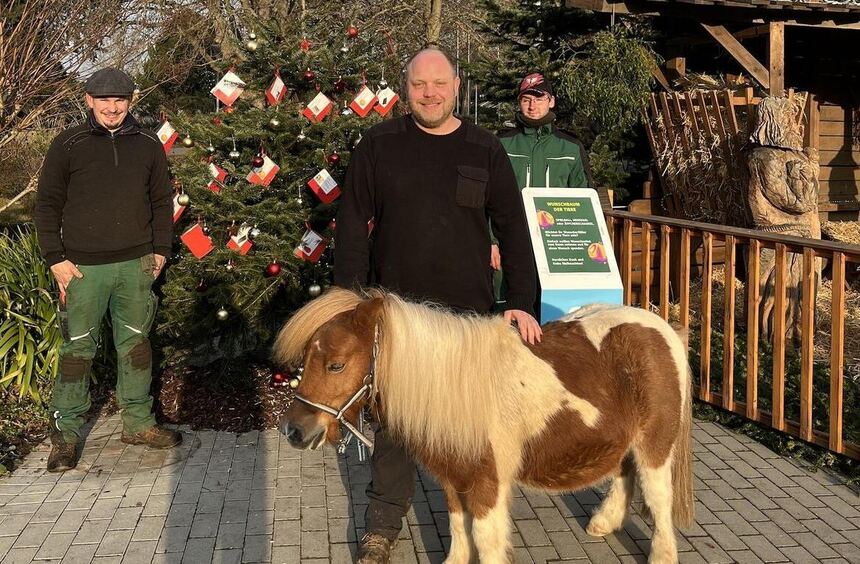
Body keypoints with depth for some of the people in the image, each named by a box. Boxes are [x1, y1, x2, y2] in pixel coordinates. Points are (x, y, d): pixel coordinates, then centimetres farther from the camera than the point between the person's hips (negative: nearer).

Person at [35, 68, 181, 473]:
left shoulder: (148, 145, 7)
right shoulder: (68, 146, -1)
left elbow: (162, 201, 14)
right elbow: (47, 205, 1)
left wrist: (160, 250, 7)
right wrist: (56, 259, -5)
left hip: (136, 265, 3)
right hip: (83, 268, -3)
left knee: (136, 344, 11)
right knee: (77, 348, 1)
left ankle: (138, 422, 23)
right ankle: (65, 432, 11)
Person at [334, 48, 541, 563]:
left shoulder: (485, 150, 2)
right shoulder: (379, 146, 0)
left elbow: (513, 230, 1)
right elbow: (353, 225, 0)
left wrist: (523, 303, -7)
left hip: (469, 311, 1)